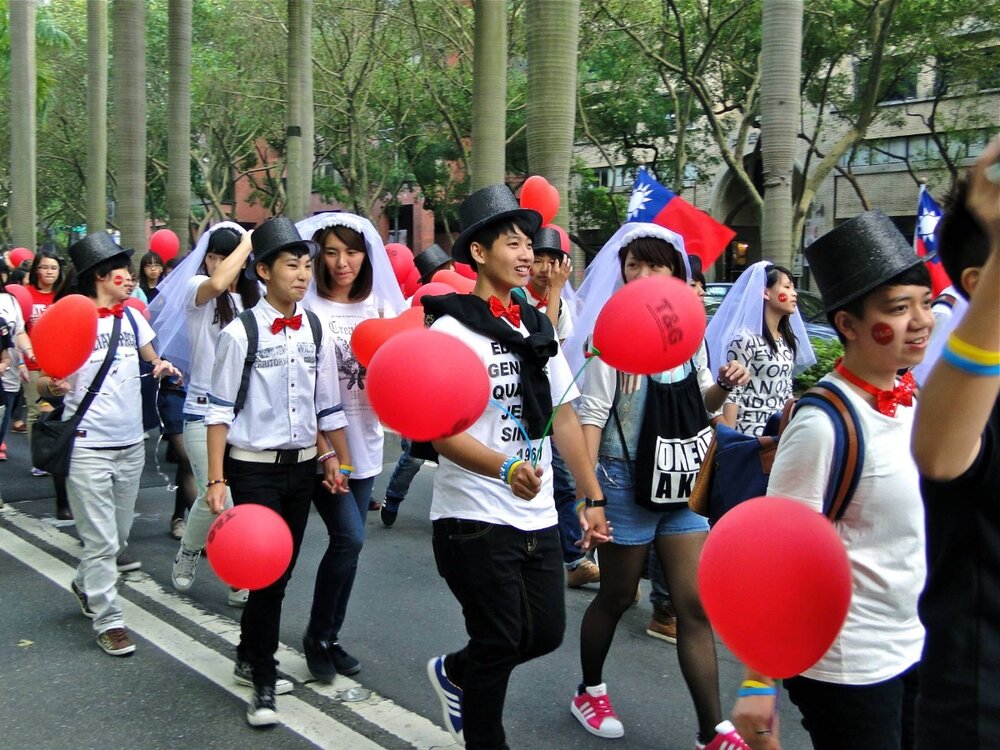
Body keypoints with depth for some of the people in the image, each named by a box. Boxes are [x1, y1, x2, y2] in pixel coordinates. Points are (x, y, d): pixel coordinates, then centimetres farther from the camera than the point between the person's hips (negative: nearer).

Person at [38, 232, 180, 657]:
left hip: (130, 443, 6)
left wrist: (162, 367, -5)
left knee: (119, 536, 16)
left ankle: (86, 586, 42)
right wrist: (52, 386, -30)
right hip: (88, 446, -6)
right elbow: (44, 385, -8)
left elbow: (153, 360, 18)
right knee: (102, 541, -2)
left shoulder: (130, 316, 6)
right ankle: (108, 621, 11)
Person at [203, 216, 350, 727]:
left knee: (281, 571, 15)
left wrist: (340, 460, 9)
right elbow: (220, 411, -10)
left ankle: (249, 655, 37)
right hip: (254, 468, -5)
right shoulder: (241, 333, -11)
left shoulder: (316, 331, 3)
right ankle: (264, 683, 11)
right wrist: (216, 480, -13)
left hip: (303, 466, 5)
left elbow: (329, 406, 10)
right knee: (268, 574, -5)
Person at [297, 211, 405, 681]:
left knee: (349, 541, 9)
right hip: (319, 443, -5)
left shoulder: (380, 308, 7)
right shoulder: (307, 310, -8)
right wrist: (322, 446, -18)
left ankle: (330, 638, 25)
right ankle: (317, 637, 8)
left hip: (364, 443, 5)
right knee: (349, 537, -12)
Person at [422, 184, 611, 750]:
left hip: (538, 515, 7)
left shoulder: (538, 327, 11)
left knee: (546, 632, 11)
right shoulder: (452, 328, -10)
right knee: (500, 642, 2)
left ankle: (454, 673, 38)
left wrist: (592, 497, 13)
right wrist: (503, 467, -32)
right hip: (476, 517, -6)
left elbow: (564, 415, 14)